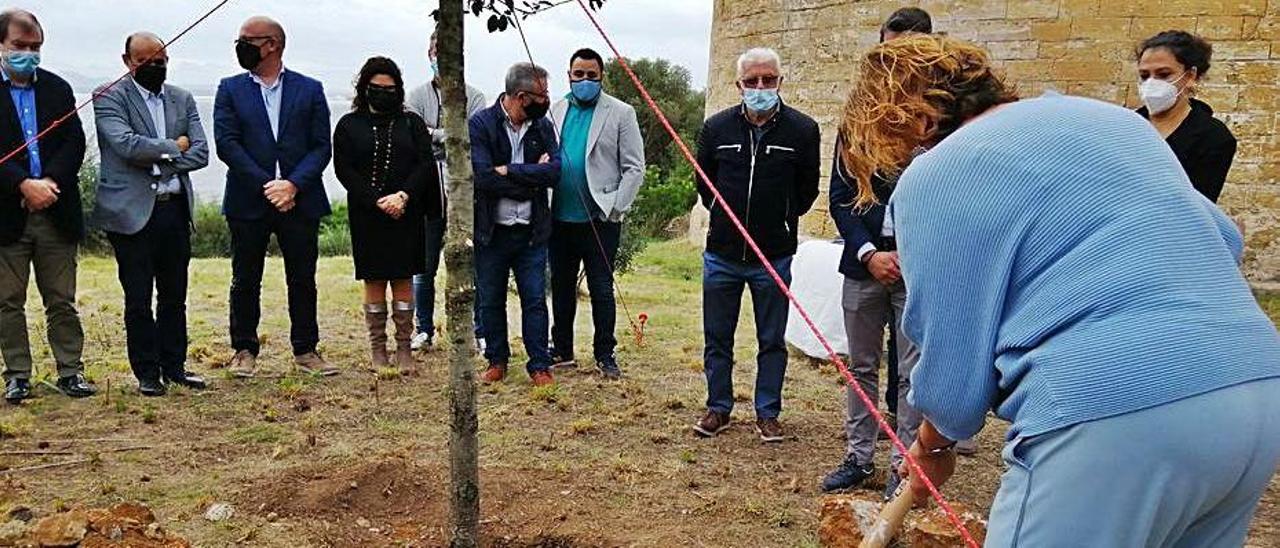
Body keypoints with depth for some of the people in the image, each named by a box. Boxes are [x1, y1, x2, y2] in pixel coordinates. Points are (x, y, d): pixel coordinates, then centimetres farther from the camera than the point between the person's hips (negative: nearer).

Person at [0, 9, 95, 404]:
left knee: (62, 300, 7)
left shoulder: (58, 88, 10)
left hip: (56, 211, 2)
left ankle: (70, 371, 14)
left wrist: (50, 181, -12)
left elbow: (75, 142, 3)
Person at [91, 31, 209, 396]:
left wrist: (155, 159, -8)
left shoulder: (182, 99, 12)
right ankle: (147, 372, 12)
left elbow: (201, 153, 2)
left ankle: (174, 365, 20)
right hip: (132, 212, -4)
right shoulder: (109, 98, -1)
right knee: (138, 299, 2)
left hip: (175, 208, 4)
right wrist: (173, 146, -6)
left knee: (174, 296, 10)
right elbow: (127, 145, -17)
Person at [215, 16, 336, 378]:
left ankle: (306, 351, 16)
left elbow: (321, 146, 0)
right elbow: (226, 144, -4)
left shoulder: (309, 90, 6)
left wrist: (293, 184, -14)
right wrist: (266, 185, -14)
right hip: (248, 202, 0)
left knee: (303, 280, 6)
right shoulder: (230, 89, 6)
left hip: (299, 200, 0)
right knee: (245, 281, 7)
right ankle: (244, 351, 20)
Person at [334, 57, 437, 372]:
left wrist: (403, 196, -14)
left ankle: (404, 348, 8)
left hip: (406, 214, 1)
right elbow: (344, 170, -1)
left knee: (403, 280, 2)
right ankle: (378, 349, 11)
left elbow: (426, 163, 1)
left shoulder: (411, 123, 10)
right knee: (374, 280, 3)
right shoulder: (349, 125, 6)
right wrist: (377, 202, -12)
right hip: (367, 215, -1)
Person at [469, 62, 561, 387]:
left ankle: (540, 365, 15)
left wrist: (509, 171, -17)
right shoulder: (480, 125, -8)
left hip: (531, 232, 2)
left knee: (535, 300, 5)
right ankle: (496, 361, 26)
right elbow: (482, 177, -20)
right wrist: (532, 179, -13)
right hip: (491, 231, -2)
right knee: (491, 301, 10)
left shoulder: (543, 126, 4)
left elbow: (555, 171, -10)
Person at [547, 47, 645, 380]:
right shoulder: (555, 111, 10)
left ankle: (605, 355, 14)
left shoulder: (620, 114, -1)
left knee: (601, 290, 2)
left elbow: (635, 168, -3)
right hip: (560, 218, 4)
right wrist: (544, 202, -2)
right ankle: (562, 351, 24)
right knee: (561, 286, 12)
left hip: (599, 219, -4)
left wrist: (614, 207, -11)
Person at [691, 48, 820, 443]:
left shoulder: (802, 129, -5)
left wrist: (782, 220, 8)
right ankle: (718, 408, 25)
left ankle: (768, 413, 22)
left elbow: (807, 189, 7)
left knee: (772, 341, 9)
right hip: (721, 254, 2)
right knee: (717, 338, 11)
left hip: (774, 257, -1)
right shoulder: (717, 127, 0)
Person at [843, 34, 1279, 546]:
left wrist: (931, 444, 19)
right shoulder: (1112, 118, 21)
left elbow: (951, 361, 0)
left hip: (1112, 415, -8)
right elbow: (1223, 238, 29)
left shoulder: (935, 174, 0)